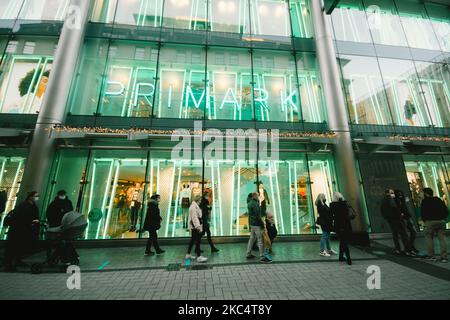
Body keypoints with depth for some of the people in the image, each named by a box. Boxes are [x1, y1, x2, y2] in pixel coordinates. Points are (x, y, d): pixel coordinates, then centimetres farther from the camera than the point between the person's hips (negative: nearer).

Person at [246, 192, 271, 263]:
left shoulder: (250, 203, 7)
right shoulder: (255, 204, -20)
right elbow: (257, 216, -22)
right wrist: (262, 224, -15)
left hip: (252, 223, 10)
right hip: (256, 224, -10)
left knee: (252, 238, 16)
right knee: (260, 240, -4)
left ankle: (248, 254, 24)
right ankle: (262, 257, 0)